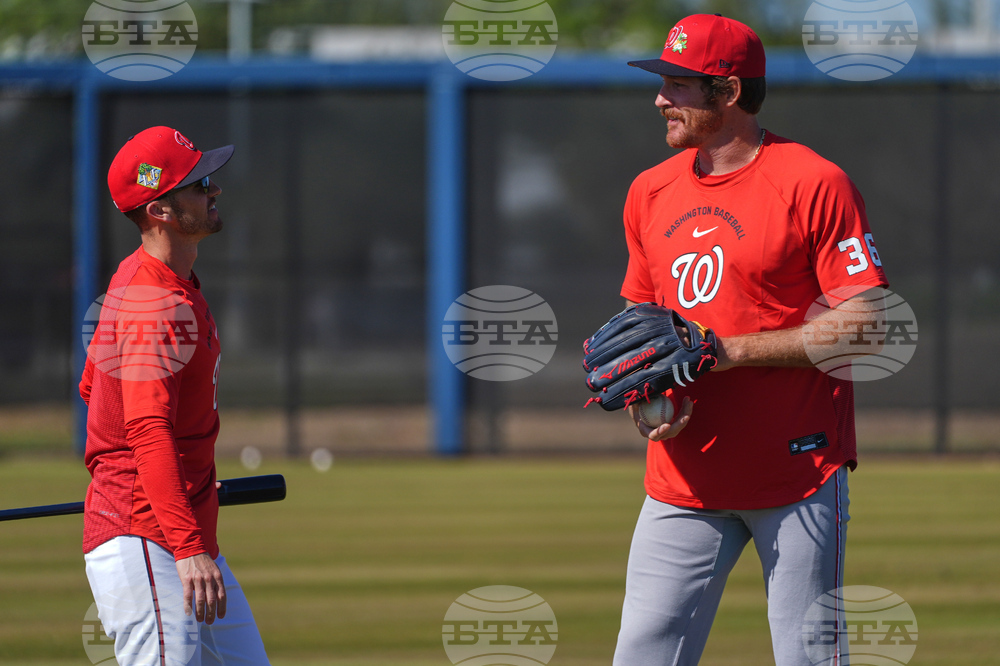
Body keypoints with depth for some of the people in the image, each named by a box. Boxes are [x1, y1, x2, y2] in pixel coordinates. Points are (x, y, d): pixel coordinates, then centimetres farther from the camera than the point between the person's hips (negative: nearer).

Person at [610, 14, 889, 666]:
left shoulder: (815, 184, -8)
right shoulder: (651, 192, 12)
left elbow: (863, 326, -13)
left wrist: (729, 351, -17)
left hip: (799, 473, -5)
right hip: (683, 483, 5)